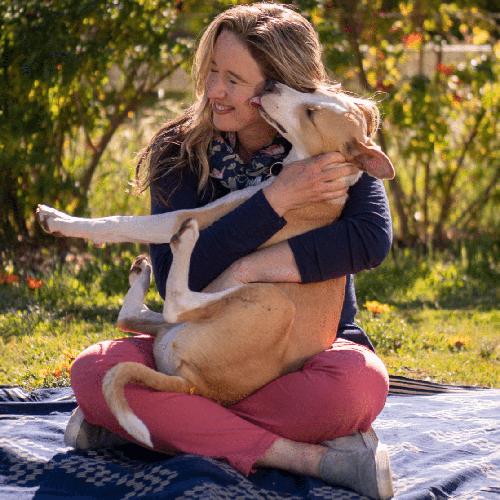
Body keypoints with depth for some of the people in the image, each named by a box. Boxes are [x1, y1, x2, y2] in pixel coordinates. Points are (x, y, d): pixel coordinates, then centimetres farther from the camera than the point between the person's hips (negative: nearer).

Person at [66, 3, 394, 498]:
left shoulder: (334, 149, -6)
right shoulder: (181, 154, -5)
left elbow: (372, 238, -26)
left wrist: (244, 270, -31)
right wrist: (277, 198, -27)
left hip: (308, 349, -2)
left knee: (361, 381, -37)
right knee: (94, 370, -28)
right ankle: (308, 456, -30)